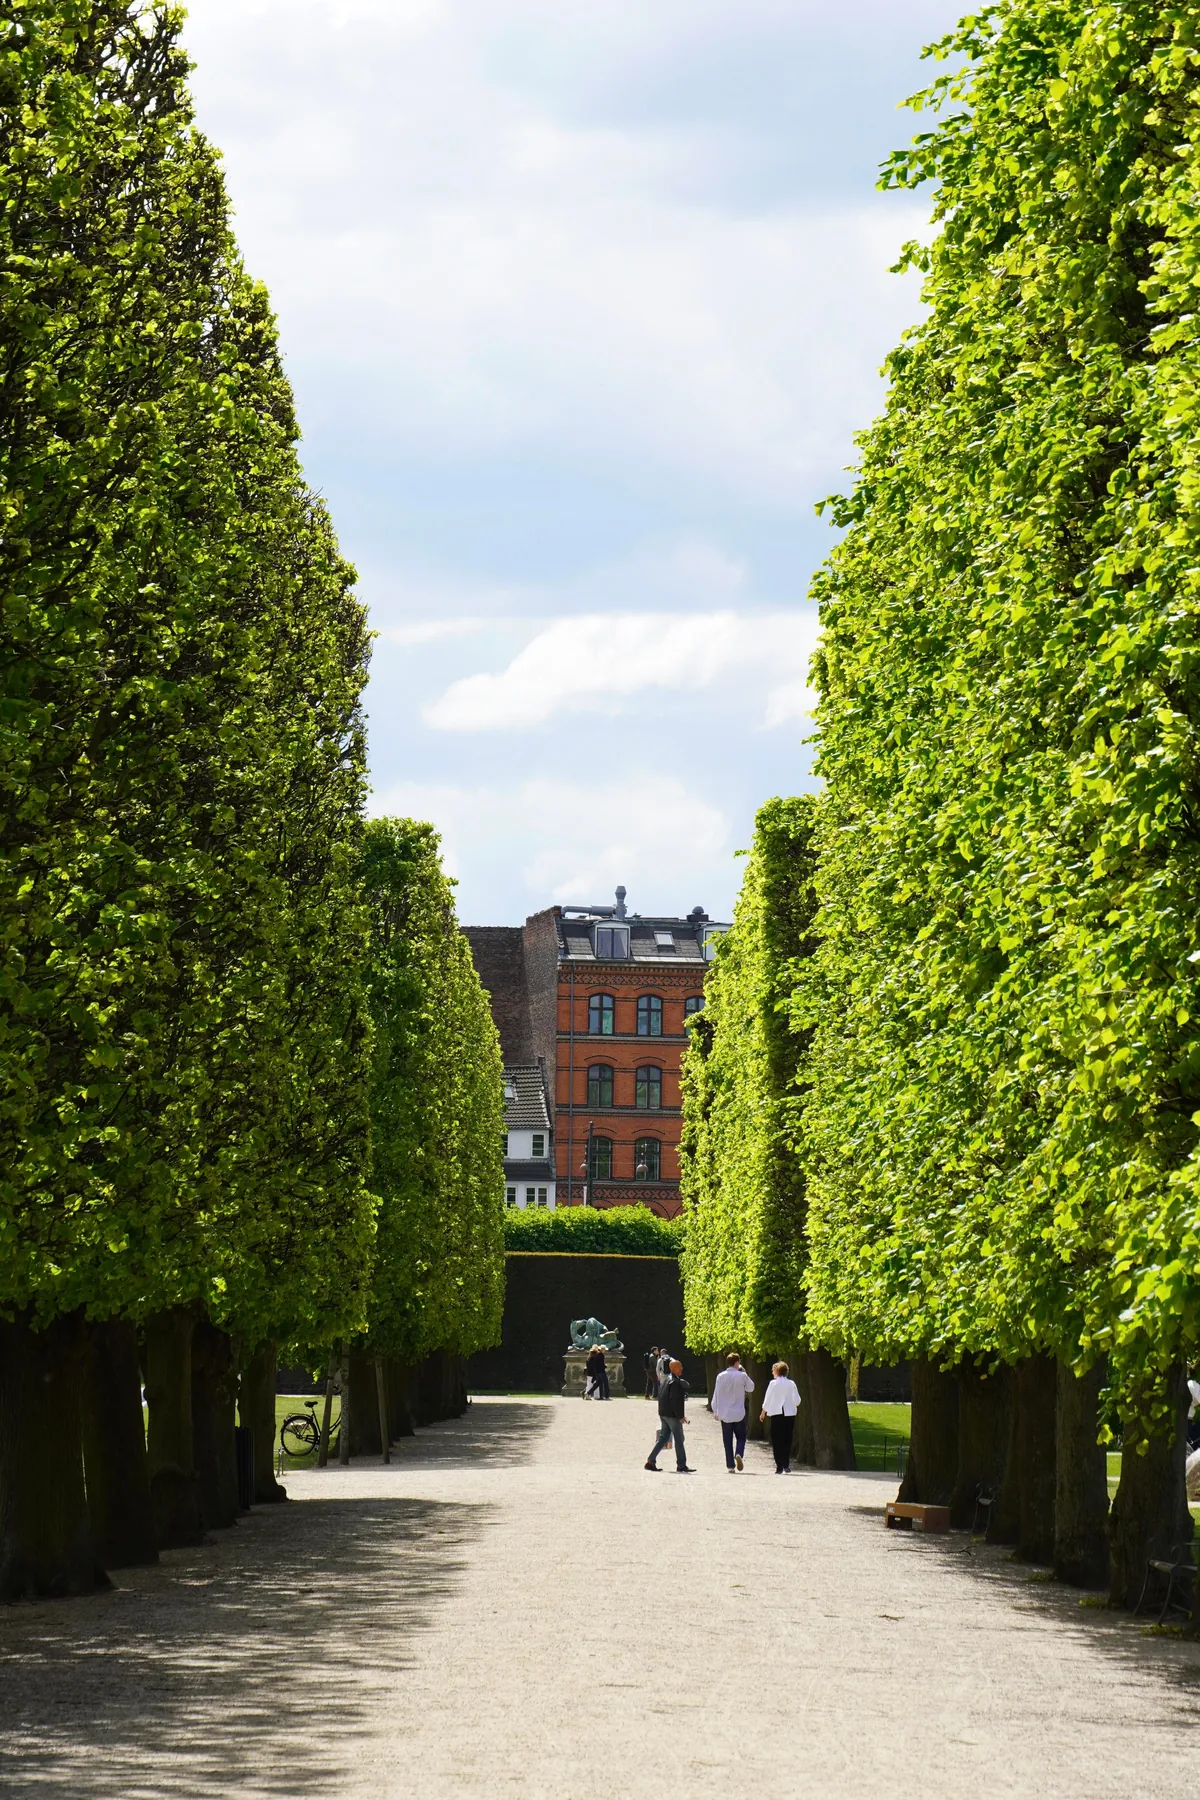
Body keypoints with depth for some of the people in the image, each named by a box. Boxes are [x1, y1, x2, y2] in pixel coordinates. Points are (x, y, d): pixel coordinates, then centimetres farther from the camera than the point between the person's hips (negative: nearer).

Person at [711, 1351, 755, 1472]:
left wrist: (715, 1411, 12)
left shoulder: (721, 1376, -3)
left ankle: (731, 1466, 4)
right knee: (741, 1437, 12)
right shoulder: (742, 1376, -8)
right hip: (739, 1413, -1)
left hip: (725, 1414, 1)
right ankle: (738, 1454, -16)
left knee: (727, 1440, 7)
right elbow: (751, 1388, 9)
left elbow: (716, 1394, 2)